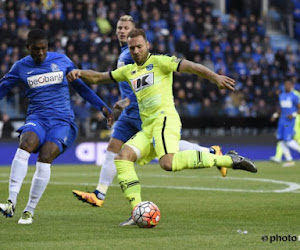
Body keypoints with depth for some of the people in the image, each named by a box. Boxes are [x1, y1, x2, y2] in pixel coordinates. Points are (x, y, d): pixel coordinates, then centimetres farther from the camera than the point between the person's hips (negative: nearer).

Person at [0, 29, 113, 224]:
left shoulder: (62, 61, 7)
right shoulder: (21, 67, 8)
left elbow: (81, 86, 18)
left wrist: (102, 106, 14)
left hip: (63, 121, -1)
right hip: (37, 119, 1)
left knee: (45, 157, -26)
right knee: (25, 145, -32)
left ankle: (30, 210, -14)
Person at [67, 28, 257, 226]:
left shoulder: (159, 62, 3)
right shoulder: (129, 71, 23)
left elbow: (190, 67, -6)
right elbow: (98, 78, 30)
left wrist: (215, 77, -20)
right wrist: (80, 73, 11)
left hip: (164, 119, -7)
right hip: (148, 128, 7)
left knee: (168, 162, -31)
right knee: (122, 158, -11)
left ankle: (229, 160, -24)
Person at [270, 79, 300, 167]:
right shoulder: (281, 96, 15)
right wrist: (275, 115, 12)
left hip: (290, 121, -7)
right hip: (282, 119, 7)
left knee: (288, 140, -14)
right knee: (281, 140, 1)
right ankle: (289, 160, 7)